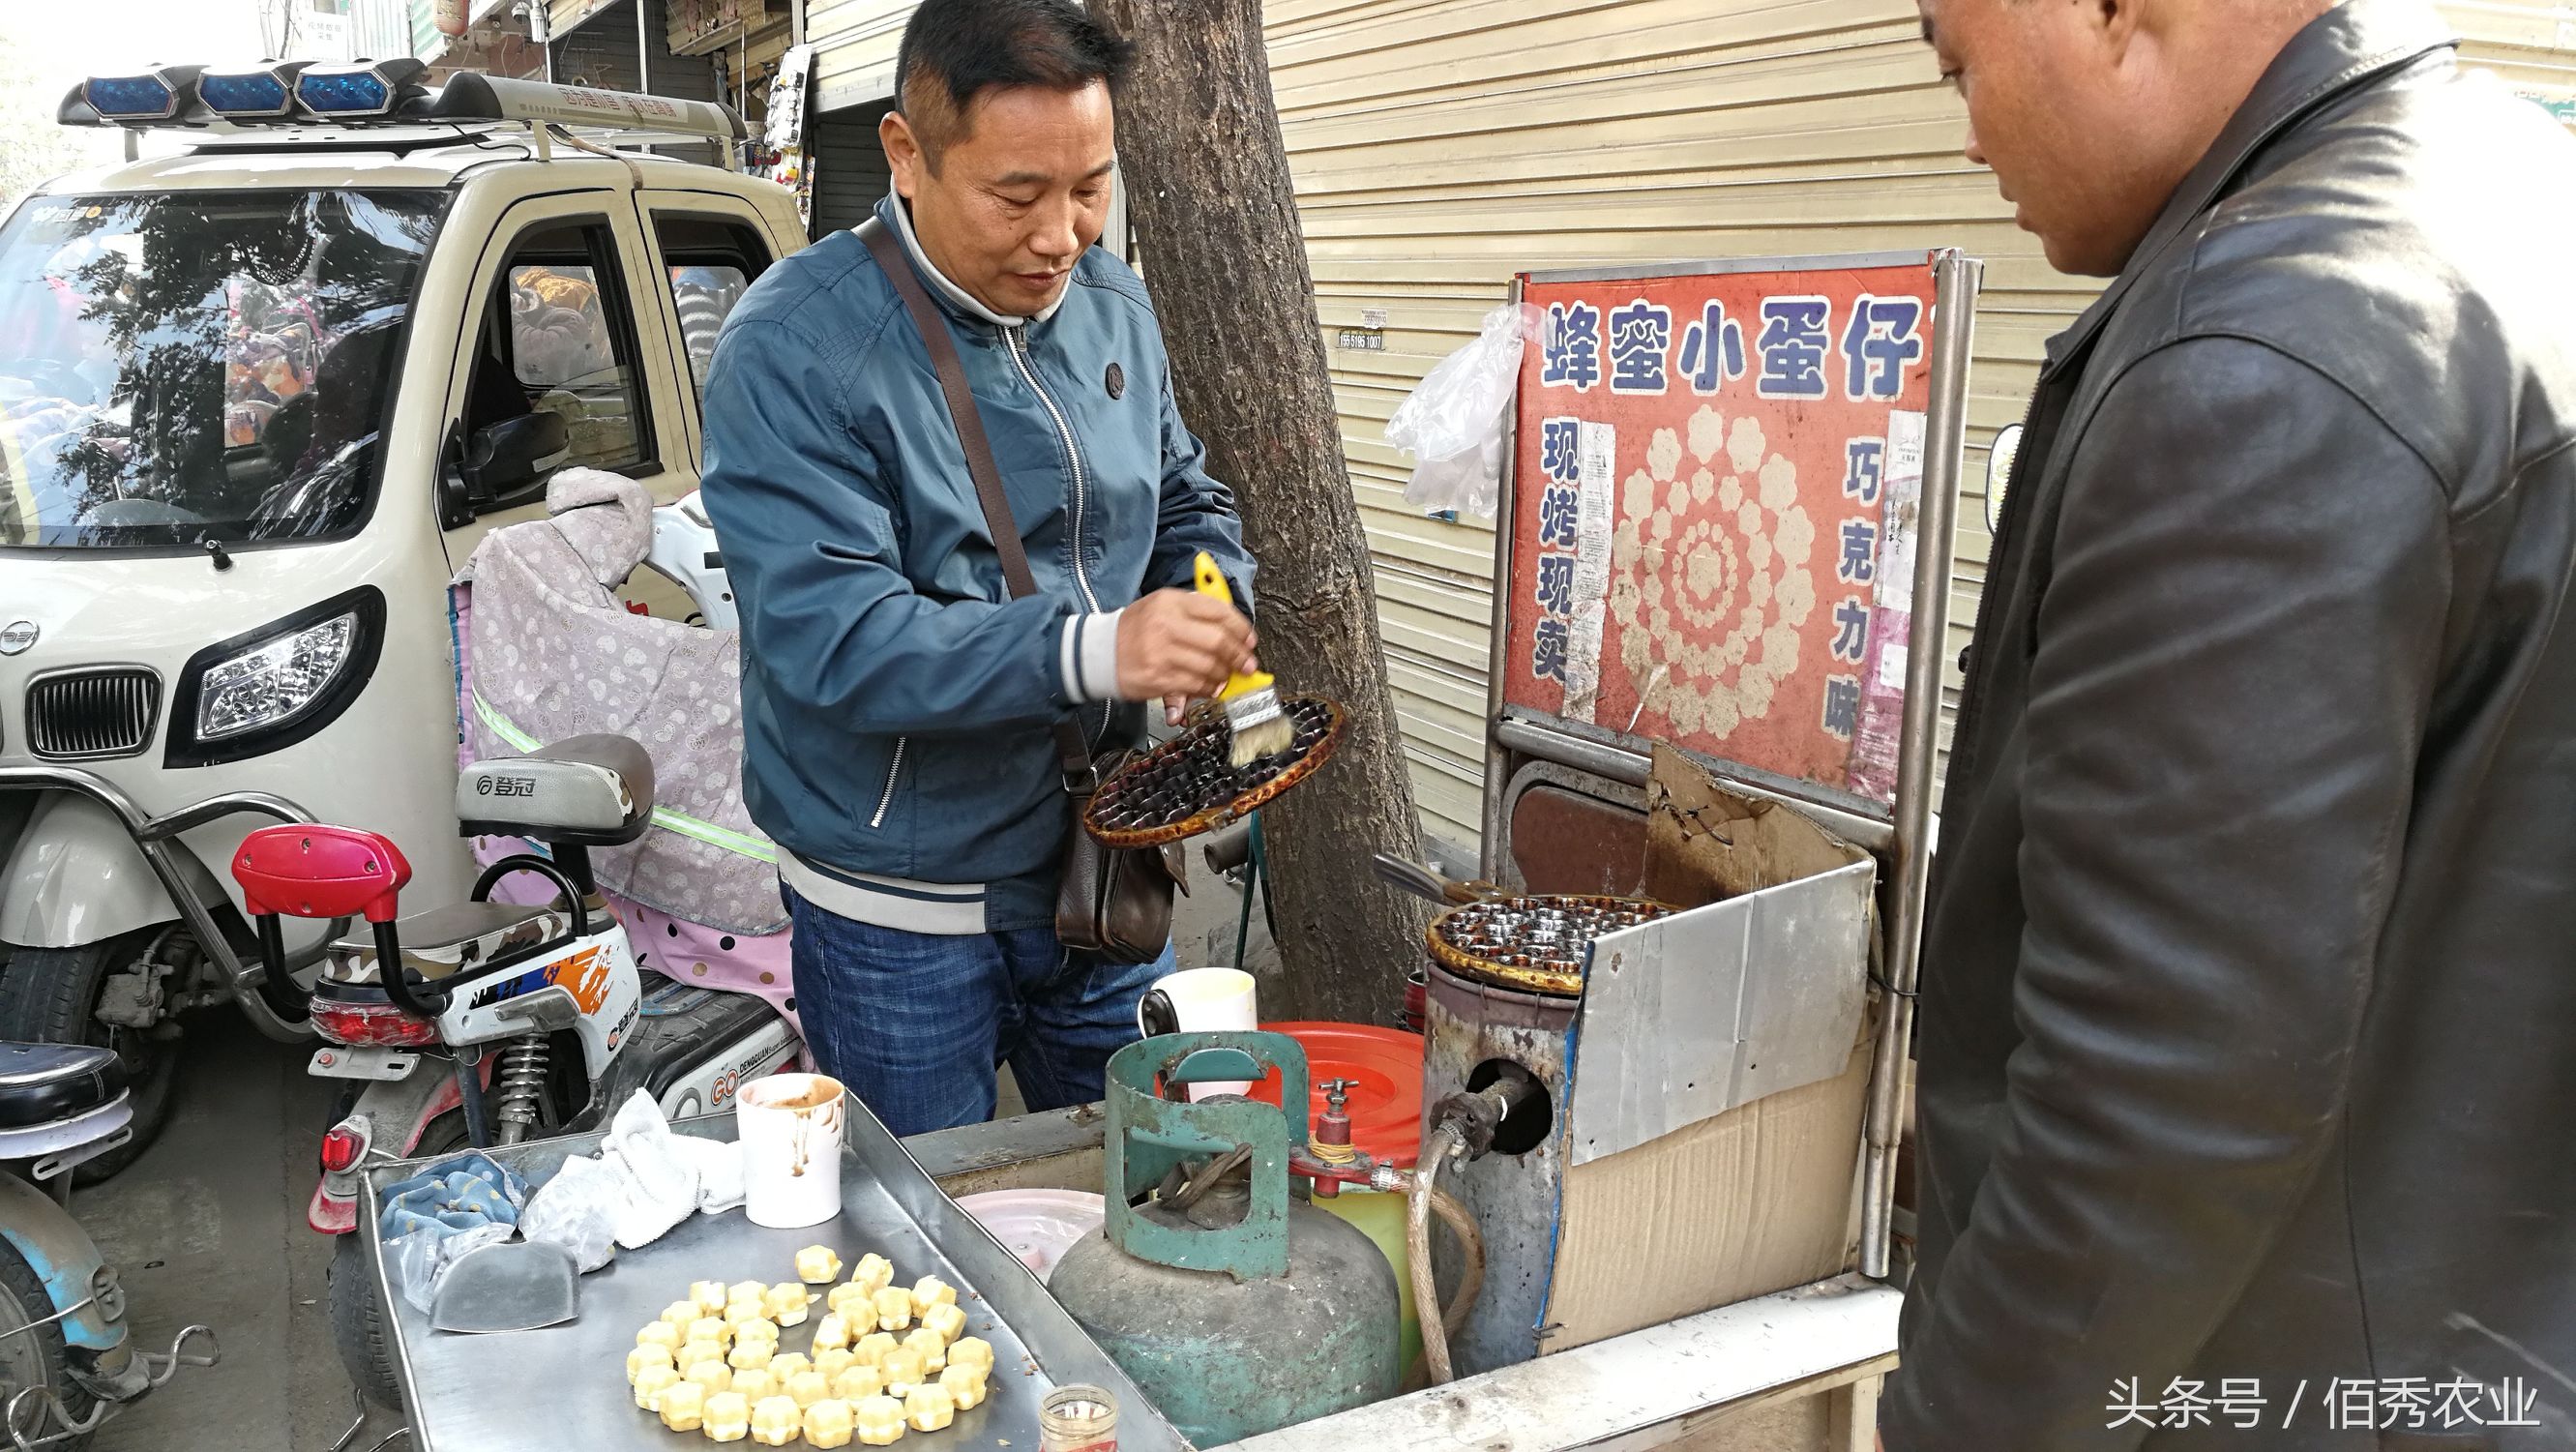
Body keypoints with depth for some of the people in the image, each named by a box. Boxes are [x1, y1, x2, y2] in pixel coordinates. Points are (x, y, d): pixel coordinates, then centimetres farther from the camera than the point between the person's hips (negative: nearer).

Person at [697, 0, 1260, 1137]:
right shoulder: (794, 348, -18)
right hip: (905, 914, -5)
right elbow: (825, 635, -27)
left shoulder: (1111, 304, 2)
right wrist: (1093, 650, -38)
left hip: (1102, 871, 6)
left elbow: (1188, 503, 14)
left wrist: (1209, 610, -9)